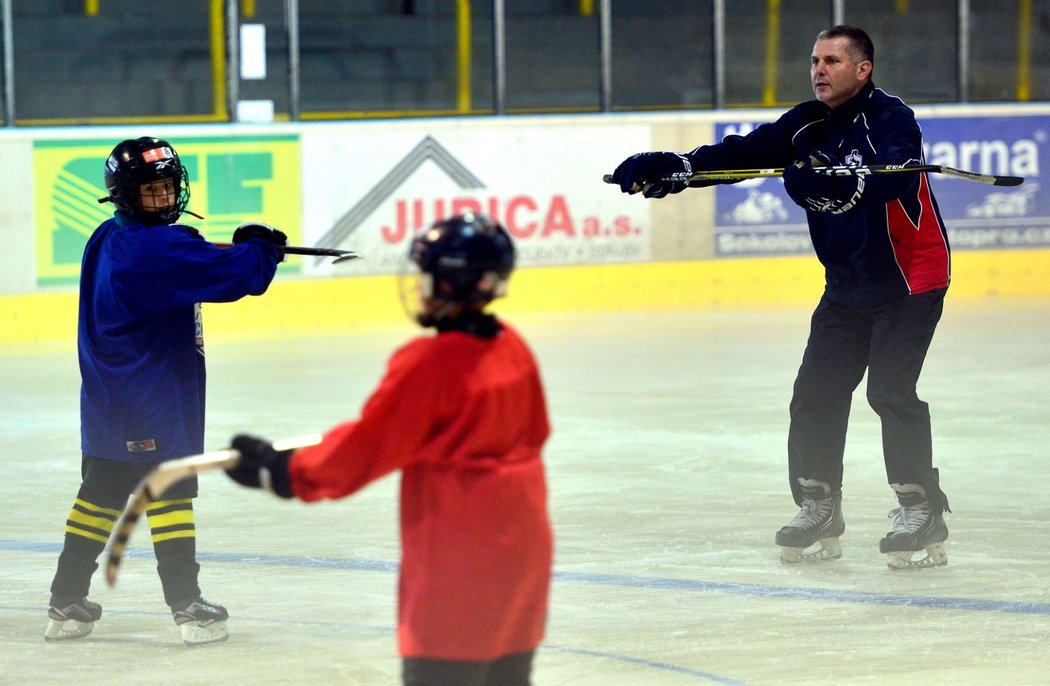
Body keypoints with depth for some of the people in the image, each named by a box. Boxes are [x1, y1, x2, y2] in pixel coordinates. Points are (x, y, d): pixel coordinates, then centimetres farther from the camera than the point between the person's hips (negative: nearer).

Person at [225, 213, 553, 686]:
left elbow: (365, 450, -16)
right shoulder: (513, 349, 4)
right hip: (522, 547, 8)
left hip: (457, 560, -8)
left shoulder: (428, 364, -18)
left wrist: (279, 470, -8)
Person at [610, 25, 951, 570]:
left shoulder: (891, 119, -18)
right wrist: (674, 168, -12)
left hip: (910, 278, -8)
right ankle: (818, 510, 14)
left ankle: (921, 514, -10)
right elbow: (745, 152, 1)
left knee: (891, 391, -16)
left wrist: (839, 185, -53)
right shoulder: (807, 125, 5)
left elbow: (898, 178, -36)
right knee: (817, 392, 4)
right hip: (847, 283, 8)